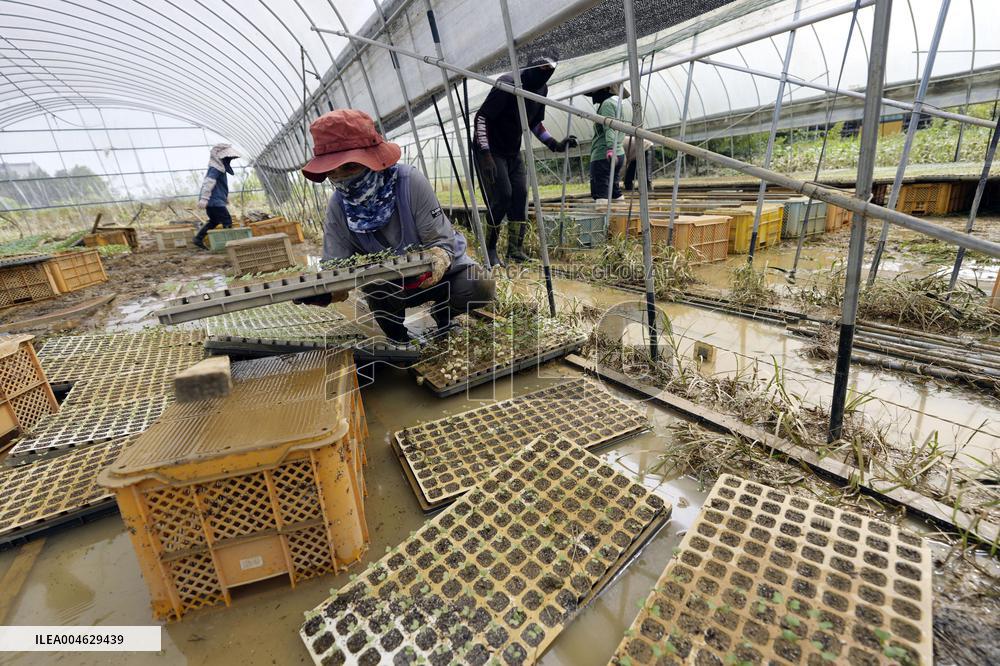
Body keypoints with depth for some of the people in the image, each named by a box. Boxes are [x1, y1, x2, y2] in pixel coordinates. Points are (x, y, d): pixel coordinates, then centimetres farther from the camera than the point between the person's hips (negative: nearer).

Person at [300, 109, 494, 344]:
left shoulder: (409, 181, -24)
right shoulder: (338, 208, -14)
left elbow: (441, 241, -23)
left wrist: (433, 264, -47)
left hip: (440, 270, -2)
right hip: (392, 285, 2)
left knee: (480, 288, -29)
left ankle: (442, 309, 6)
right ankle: (400, 341, -3)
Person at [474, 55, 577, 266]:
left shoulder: (541, 89, 1)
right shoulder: (507, 85, -22)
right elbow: (481, 117, -21)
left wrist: (555, 144, 4)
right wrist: (486, 155, -28)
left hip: (513, 152, 7)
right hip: (491, 150, -7)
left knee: (520, 194, -4)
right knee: (502, 195, -16)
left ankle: (515, 249, 1)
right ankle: (489, 249, -2)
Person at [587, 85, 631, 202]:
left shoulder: (608, 103, -7)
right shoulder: (624, 103, 22)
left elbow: (609, 128, -21)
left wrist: (610, 149, -31)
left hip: (603, 155, -10)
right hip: (619, 154, 10)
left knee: (600, 194, -13)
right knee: (615, 190, 13)